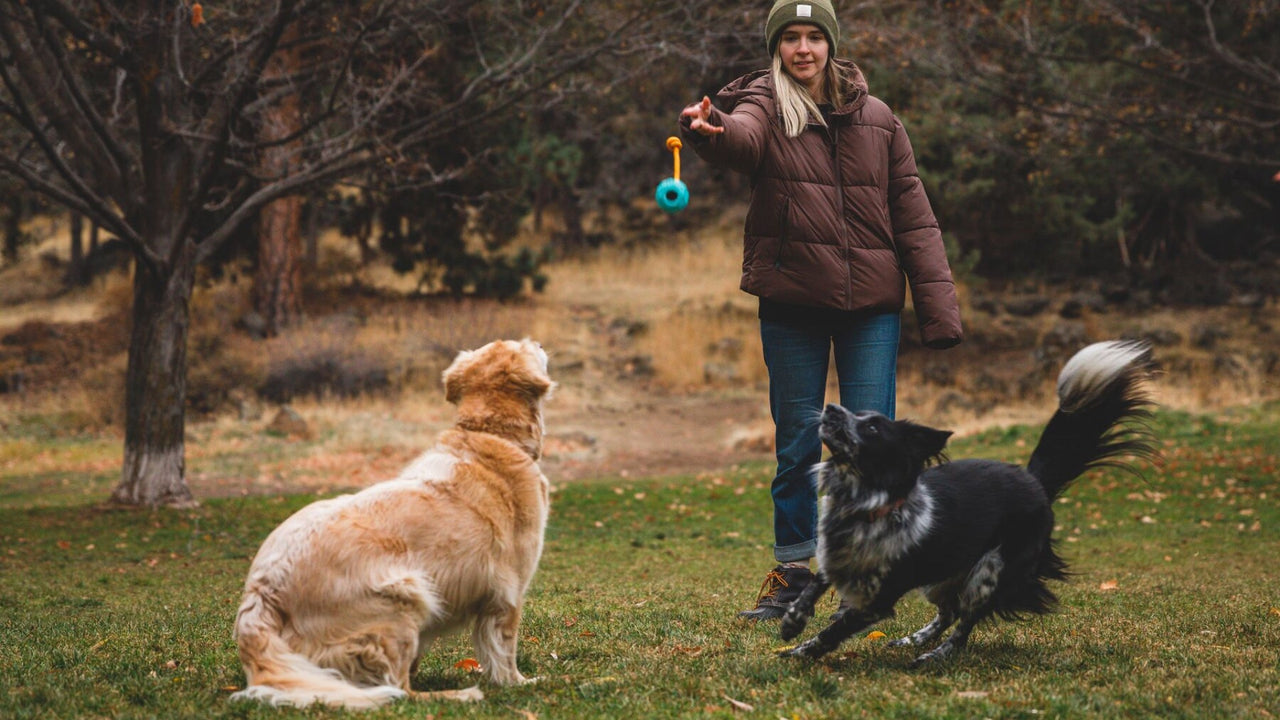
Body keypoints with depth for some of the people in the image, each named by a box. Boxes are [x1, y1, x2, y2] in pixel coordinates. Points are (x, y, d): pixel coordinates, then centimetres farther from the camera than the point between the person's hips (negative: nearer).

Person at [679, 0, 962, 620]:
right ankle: (793, 570, 19)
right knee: (796, 441, 6)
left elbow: (913, 216, 6)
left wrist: (938, 306, -2)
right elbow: (743, 139, -25)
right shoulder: (764, 104, 0)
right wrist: (710, 130, -50)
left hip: (871, 302, 1)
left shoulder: (876, 119, 7)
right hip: (792, 301, -1)